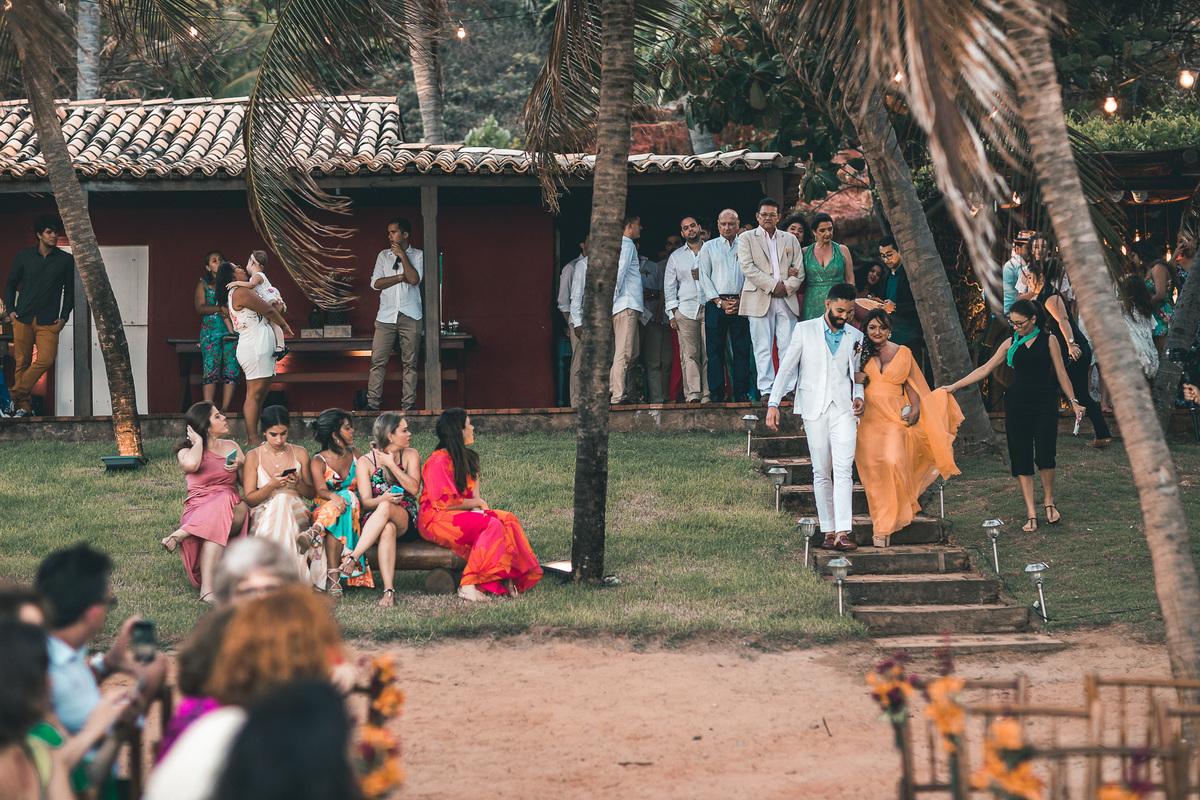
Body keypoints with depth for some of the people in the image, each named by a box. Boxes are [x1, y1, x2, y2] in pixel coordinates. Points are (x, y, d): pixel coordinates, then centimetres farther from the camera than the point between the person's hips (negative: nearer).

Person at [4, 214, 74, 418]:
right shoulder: (24, 256, 7)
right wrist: (10, 309, 5)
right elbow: (11, 284, 16)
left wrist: (64, 316, 4)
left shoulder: (66, 260, 6)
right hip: (23, 318, 1)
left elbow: (70, 289, 14)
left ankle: (16, 397, -8)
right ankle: (24, 407, 6)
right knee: (22, 363, -1)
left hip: (48, 321, -1)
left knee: (46, 360, -18)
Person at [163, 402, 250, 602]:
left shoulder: (231, 447, 24)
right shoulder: (186, 451, 11)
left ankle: (181, 535, -48)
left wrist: (240, 466, -1)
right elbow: (191, 465, -18)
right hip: (198, 509, -3)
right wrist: (198, 441, 2)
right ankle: (207, 588, -52)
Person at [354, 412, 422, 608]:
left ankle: (352, 557, -46)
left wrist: (392, 465, -12)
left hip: (407, 521, 1)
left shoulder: (410, 455, 9)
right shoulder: (365, 462, 4)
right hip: (373, 521, -1)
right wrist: (382, 499, -27)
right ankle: (388, 590, -50)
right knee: (388, 528, -40)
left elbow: (414, 488, -6)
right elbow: (366, 502, -5)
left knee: (385, 508, -37)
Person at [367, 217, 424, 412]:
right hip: (386, 315, 2)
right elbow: (376, 283, 2)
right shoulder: (383, 255, 13)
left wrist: (402, 255, -5)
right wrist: (401, 277, -5)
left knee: (410, 363, 0)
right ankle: (373, 403, 0)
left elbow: (414, 279, -11)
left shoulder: (418, 255, 6)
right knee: (378, 361, -4)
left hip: (410, 317, -2)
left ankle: (409, 404, 4)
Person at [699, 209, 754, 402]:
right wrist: (720, 302, -4)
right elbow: (705, 277, 7)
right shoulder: (709, 247, 13)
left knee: (742, 349, -4)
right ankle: (716, 395, -3)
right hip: (715, 304, 0)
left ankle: (741, 393, -3)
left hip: (741, 304, 0)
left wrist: (742, 299, -6)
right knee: (715, 350, -4)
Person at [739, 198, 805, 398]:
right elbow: (747, 267, -5)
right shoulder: (746, 238, 9)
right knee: (763, 348, -4)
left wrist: (786, 288, -6)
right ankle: (766, 389, -2)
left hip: (786, 300, 2)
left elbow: (799, 270, 12)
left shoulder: (791, 239, 18)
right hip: (759, 300, -2)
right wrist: (773, 285, -10)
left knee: (788, 347, -3)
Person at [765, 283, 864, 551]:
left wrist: (859, 396, 1)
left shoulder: (856, 337, 12)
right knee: (821, 472, 1)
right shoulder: (805, 330, 5)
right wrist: (773, 403, -2)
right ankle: (828, 531, 6)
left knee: (843, 471, -12)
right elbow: (787, 367, 4)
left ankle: (842, 532, -18)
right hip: (814, 408, -1)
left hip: (843, 408, 1)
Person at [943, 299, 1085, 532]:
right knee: (1021, 457, -2)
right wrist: (954, 386, 9)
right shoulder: (1011, 344, 10)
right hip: (1017, 405, 3)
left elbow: (1061, 373, 7)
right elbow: (985, 369, 12)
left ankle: (1048, 501, 10)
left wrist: (1073, 401, 3)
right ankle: (1030, 512, 2)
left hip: (1044, 403, -3)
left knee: (1044, 455, -15)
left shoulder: (1048, 340, 4)